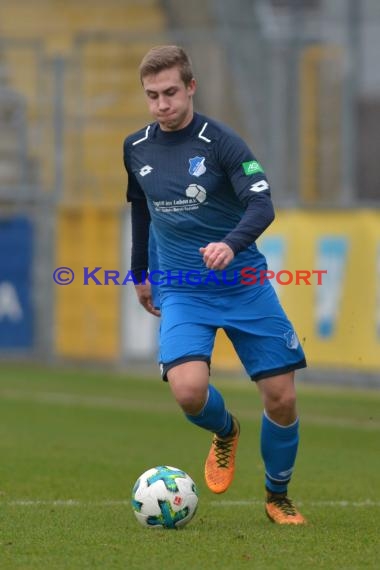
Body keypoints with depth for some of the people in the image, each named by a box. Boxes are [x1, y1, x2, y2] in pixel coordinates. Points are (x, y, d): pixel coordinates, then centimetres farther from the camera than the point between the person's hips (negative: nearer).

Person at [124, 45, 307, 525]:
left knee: (281, 397, -2)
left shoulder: (220, 141, -11)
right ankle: (225, 433, 14)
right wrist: (140, 273, 28)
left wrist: (231, 245, -40)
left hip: (243, 283, -2)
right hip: (181, 291, 2)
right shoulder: (136, 148, 3)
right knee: (189, 390, -23)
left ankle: (278, 498, 22)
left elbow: (261, 205, -21)